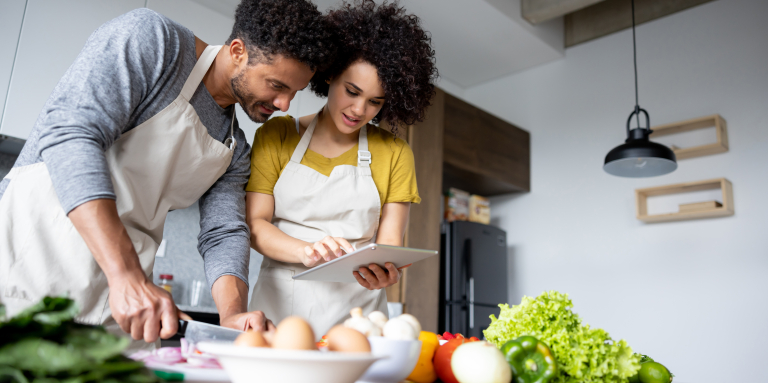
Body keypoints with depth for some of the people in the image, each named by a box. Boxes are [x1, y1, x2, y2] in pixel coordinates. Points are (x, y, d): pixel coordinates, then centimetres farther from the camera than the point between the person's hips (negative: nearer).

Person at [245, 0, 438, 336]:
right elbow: (254, 223, 1)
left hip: (355, 310, 0)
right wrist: (305, 252, -17)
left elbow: (389, 241, 4)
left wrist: (383, 270, -18)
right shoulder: (277, 135, 8)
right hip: (279, 303, 0)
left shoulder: (394, 155, 10)